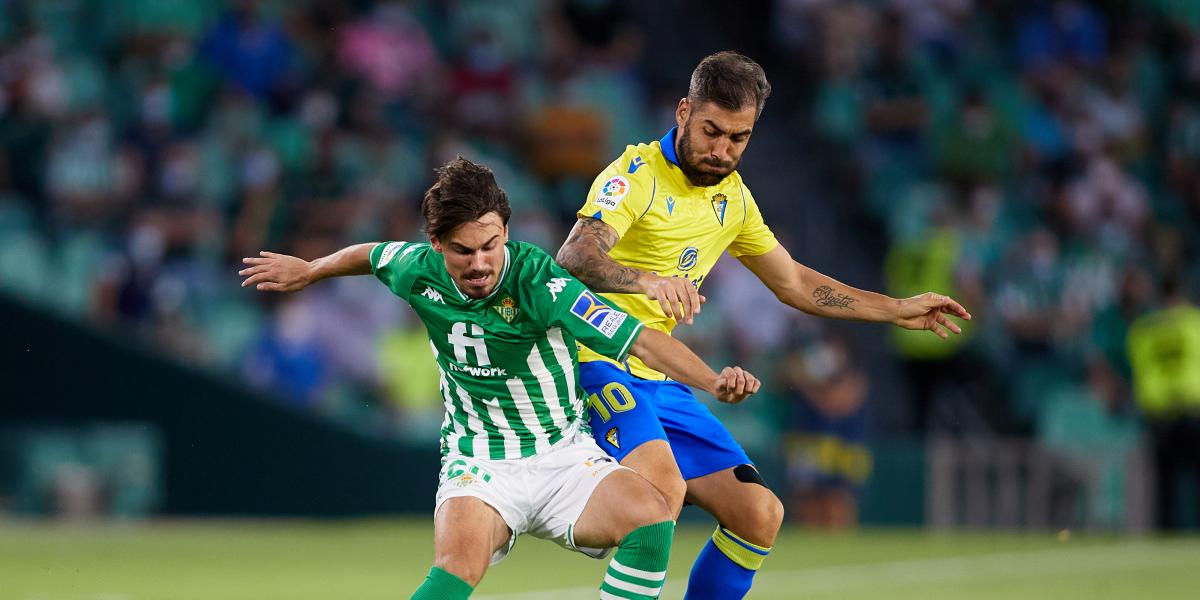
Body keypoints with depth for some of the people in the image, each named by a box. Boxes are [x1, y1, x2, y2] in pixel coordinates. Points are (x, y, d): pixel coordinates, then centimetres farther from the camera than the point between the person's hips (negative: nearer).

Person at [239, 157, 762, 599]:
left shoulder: (538, 283, -20)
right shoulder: (419, 272, -8)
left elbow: (641, 340, -27)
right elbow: (370, 255, 18)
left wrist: (714, 382, -42)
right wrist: (308, 271, 36)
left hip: (564, 459, -1)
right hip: (479, 468, 1)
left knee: (651, 517, -29)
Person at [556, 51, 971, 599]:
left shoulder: (731, 195, 13)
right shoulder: (638, 174, -12)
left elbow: (791, 281, 27)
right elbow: (573, 256, -29)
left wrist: (897, 310, 26)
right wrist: (648, 280, -48)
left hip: (659, 381, 8)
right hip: (597, 365, -8)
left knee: (760, 516, 1)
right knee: (662, 489, -33)